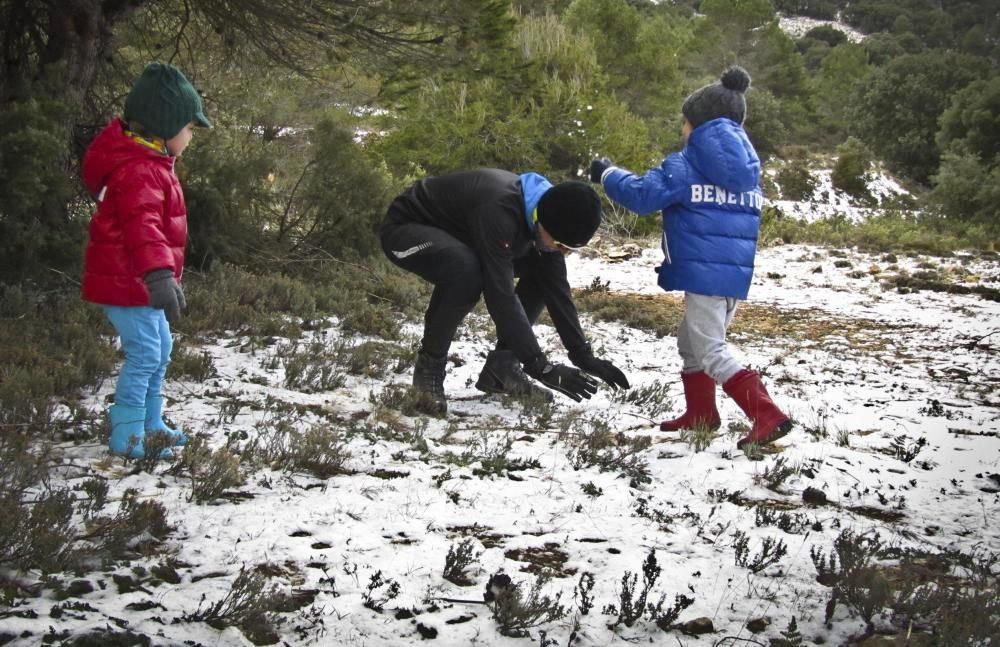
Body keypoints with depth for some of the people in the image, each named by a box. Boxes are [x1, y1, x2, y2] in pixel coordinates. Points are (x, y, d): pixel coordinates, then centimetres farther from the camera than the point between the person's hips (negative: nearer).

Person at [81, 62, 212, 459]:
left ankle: (150, 425, 29)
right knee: (144, 355, -10)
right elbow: (141, 226, -40)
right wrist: (159, 274, -53)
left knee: (159, 351, 18)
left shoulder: (147, 161, 13)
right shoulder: (138, 171, -23)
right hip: (127, 283, -11)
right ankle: (127, 437, -5)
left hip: (140, 282, 11)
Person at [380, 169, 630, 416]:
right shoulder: (499, 211, -39)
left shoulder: (546, 212, -12)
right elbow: (501, 295, -39)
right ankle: (429, 367, -18)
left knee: (542, 272, -2)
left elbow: (556, 288, -4)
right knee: (466, 270, -38)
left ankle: (501, 365, 3)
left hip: (458, 234, 8)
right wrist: (540, 367, -36)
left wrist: (582, 355, -8)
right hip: (406, 228, -8)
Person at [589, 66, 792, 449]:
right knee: (691, 342, 23)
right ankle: (700, 414, 30)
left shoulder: (686, 166, -8)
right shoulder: (747, 170, 15)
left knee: (710, 351, -5)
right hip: (737, 274, 8)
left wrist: (608, 175, 7)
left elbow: (643, 195, -11)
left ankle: (768, 416, -18)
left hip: (703, 272, -8)